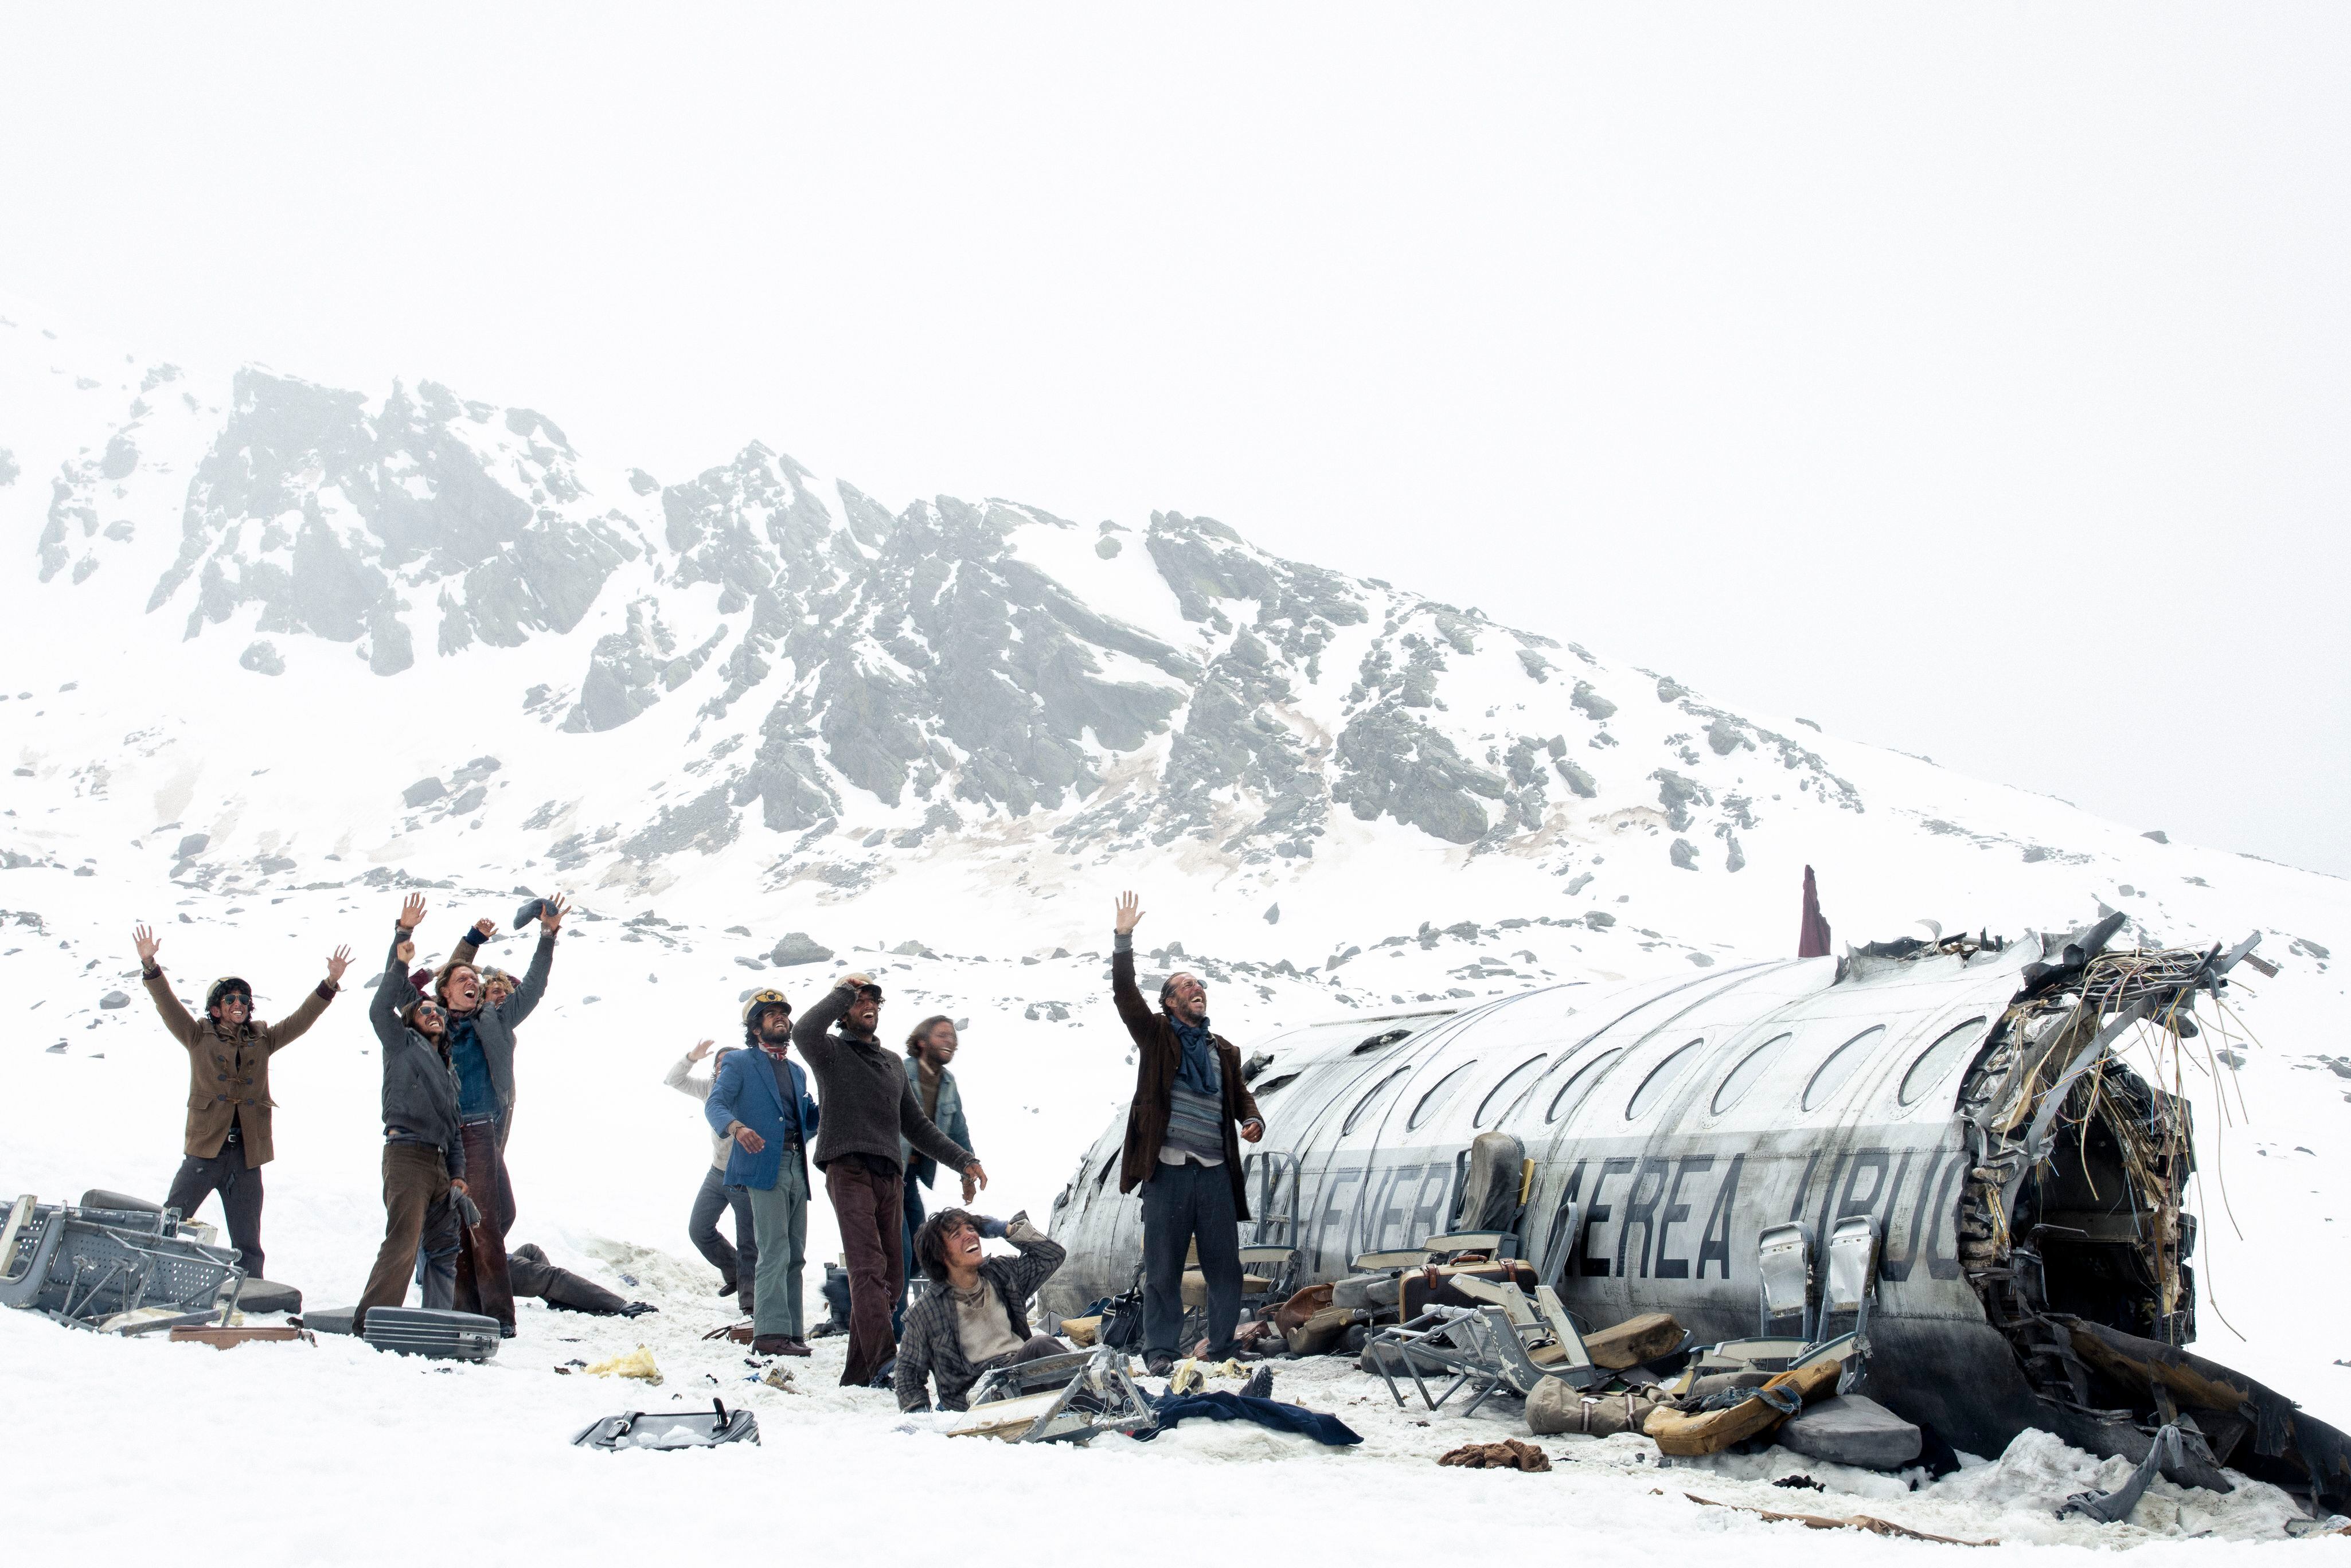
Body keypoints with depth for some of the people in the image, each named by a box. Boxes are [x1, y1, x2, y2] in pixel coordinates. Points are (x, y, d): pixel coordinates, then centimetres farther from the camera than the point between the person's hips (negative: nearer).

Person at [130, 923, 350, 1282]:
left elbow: (301, 1020, 12)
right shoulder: (199, 1037, 6)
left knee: (248, 1245, 7)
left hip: (247, 1154, 3)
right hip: (205, 1149, -3)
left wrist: (330, 983, 2)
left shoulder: (262, 1039, 14)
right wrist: (150, 966, -15)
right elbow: (168, 1007, -3)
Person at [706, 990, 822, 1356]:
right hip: (764, 1165, -7)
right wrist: (737, 1127, -29)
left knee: (795, 1255, 5)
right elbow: (716, 1105, -9)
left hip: (797, 1167, 7)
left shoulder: (797, 1071, 26)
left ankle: (790, 1330, 9)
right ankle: (771, 1332, -17)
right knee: (775, 1252, -15)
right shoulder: (739, 1063, 5)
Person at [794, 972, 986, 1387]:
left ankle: (858, 1372, 8)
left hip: (889, 1177, 7)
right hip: (849, 1170, -7)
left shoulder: (893, 1064, 26)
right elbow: (804, 1032, -18)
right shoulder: (832, 1052, 7)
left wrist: (962, 1159, 21)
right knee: (869, 1268, -20)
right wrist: (842, 991, -4)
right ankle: (884, 1361, -32)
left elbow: (916, 1125, 29)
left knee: (890, 1279, 3)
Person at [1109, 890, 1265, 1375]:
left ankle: (1222, 1351, 13)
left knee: (1225, 1267, 3)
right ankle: (1160, 1353, 6)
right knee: (1163, 1267, -1)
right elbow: (1125, 994, -3)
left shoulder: (1223, 1051, 20)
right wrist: (1123, 940, -12)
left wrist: (1253, 1122, -2)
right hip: (1168, 1170, -3)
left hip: (1215, 1171, 4)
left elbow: (1240, 1095, 21)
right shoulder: (1157, 1035, 9)